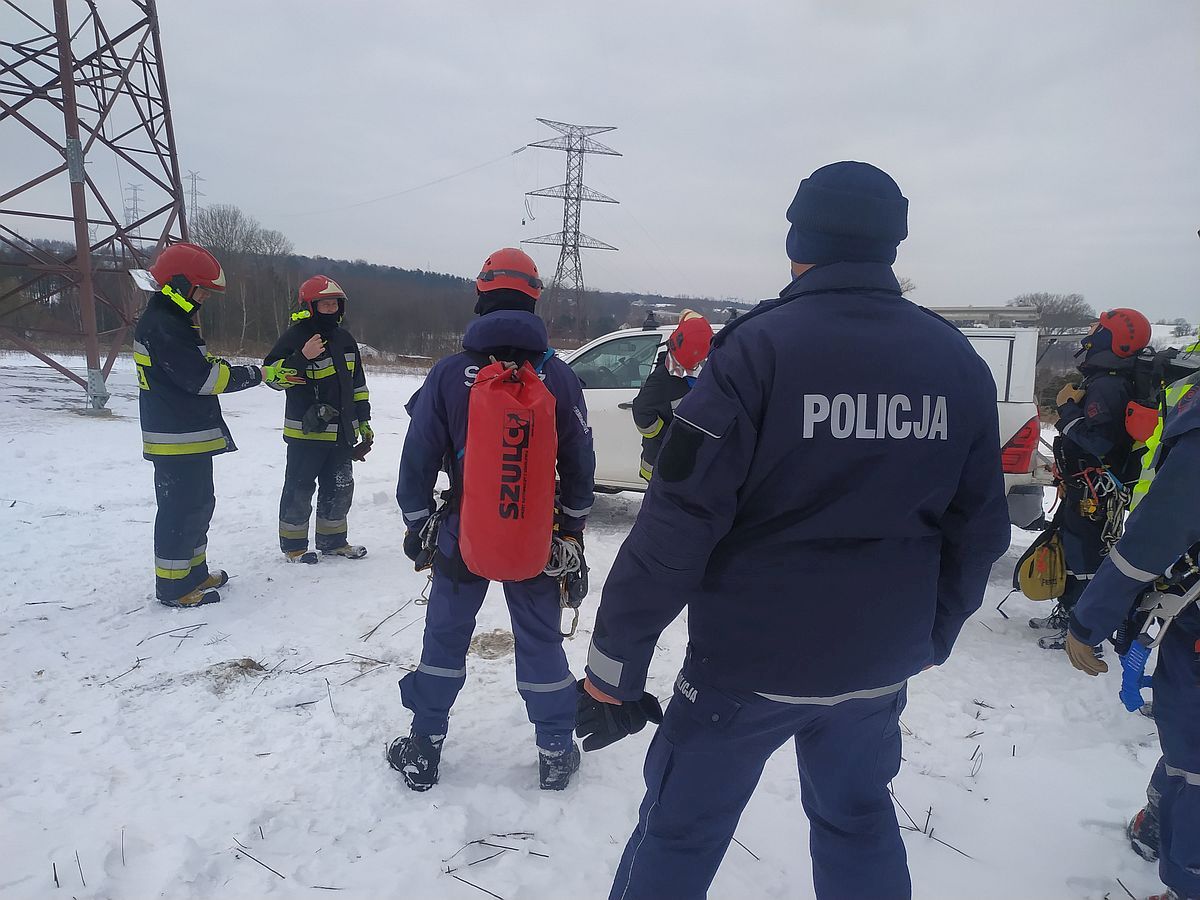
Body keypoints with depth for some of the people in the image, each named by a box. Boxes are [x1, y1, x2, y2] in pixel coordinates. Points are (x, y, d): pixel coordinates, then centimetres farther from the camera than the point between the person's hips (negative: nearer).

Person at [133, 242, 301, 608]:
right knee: (181, 509, -2)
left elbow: (203, 367, 15)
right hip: (177, 439, -11)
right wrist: (261, 373, -18)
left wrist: (267, 374, 4)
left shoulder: (174, 321, 16)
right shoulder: (162, 326, -18)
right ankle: (173, 586, 9)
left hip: (192, 436, 11)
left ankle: (194, 572, 31)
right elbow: (202, 377, -24)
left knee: (198, 504, 18)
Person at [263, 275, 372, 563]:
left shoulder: (345, 339, 12)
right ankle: (293, 544, 18)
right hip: (306, 431, -6)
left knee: (340, 488, 14)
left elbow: (357, 385, 18)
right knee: (300, 488, 4)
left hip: (341, 432, 7)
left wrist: (364, 421, 16)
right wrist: (302, 357, -29)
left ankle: (332, 540, 28)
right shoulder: (295, 336, -10)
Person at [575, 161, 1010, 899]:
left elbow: (679, 521, -19)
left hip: (750, 656, -4)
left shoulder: (760, 347, -16)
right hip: (879, 662, 5)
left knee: (680, 833, 13)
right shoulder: (960, 363, 0)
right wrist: (929, 639, 21)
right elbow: (979, 529, 7)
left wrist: (614, 666, -10)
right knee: (859, 820, 26)